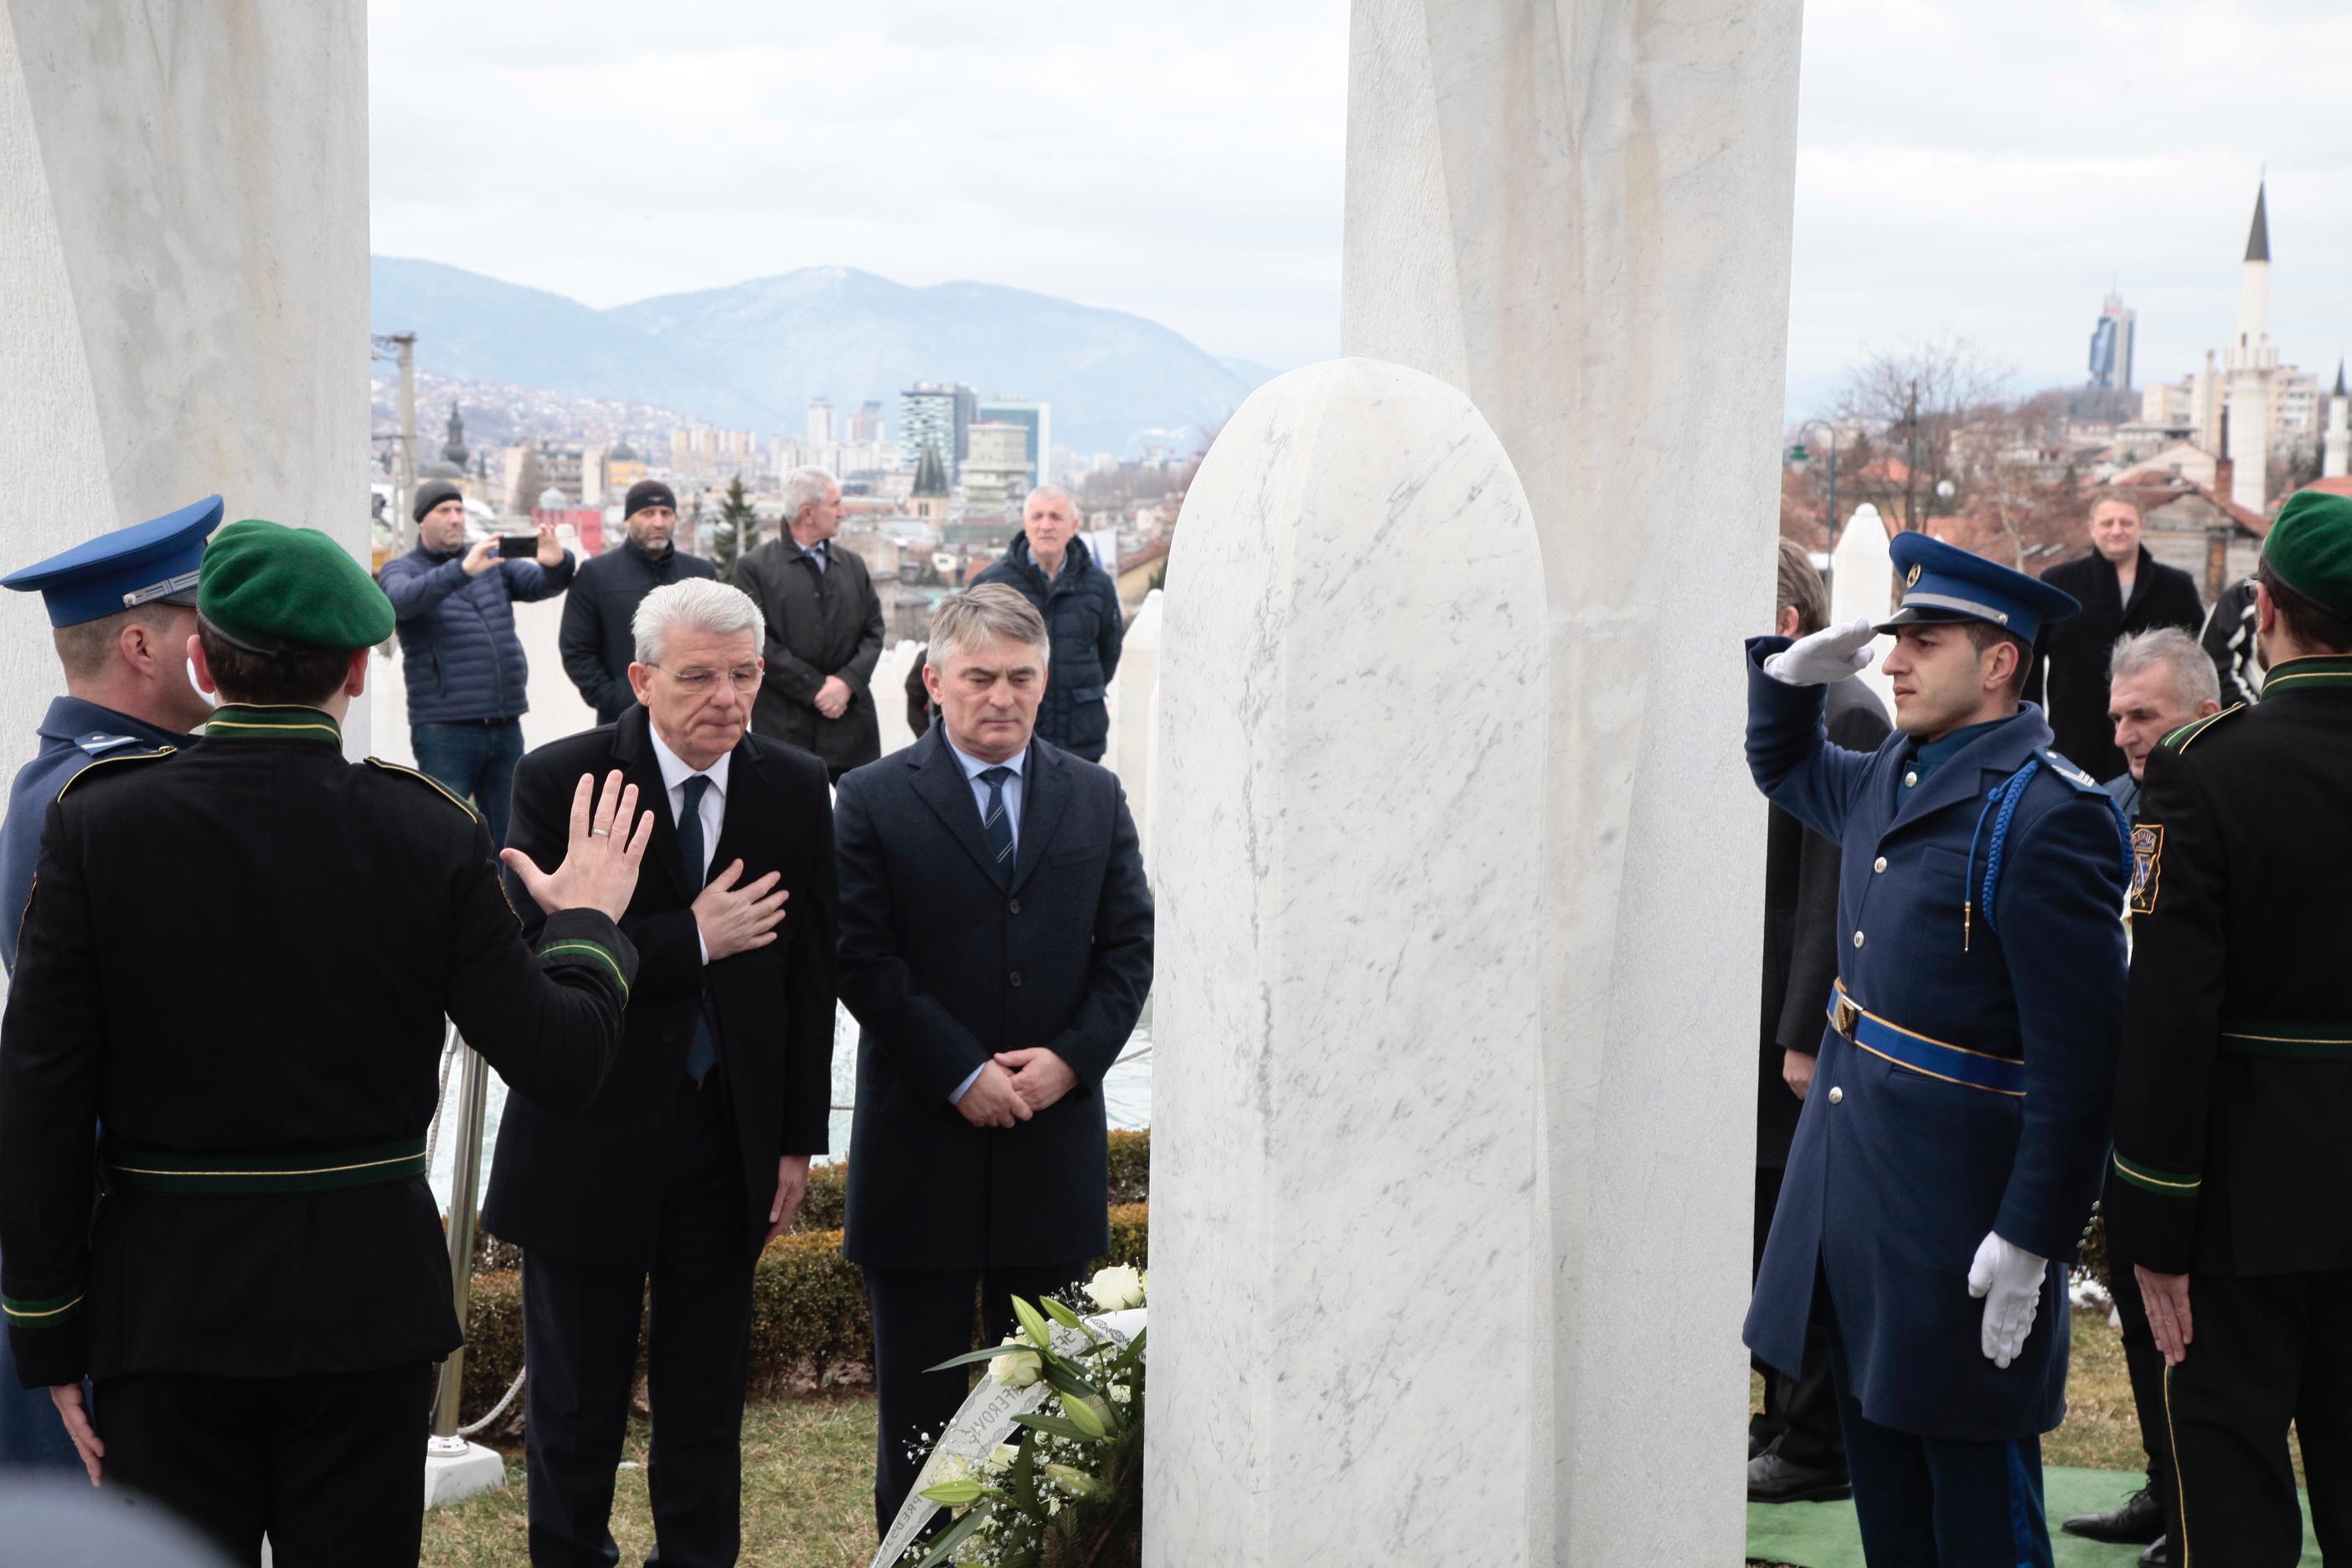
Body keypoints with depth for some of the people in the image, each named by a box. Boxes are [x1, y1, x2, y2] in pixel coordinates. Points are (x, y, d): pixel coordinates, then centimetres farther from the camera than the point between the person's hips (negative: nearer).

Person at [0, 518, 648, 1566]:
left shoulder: (96, 822, -9)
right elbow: (561, 1064, -5)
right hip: (372, 1304, 1)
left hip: (168, 1312, 0)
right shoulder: (430, 833, -8)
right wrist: (588, 921, 14)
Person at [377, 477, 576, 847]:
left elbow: (541, 584, 3)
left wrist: (556, 564, -22)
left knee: (507, 837, 8)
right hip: (445, 730, -5)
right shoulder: (401, 571, 2)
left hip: (506, 727, 5)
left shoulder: (493, 562, 15)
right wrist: (462, 571, -35)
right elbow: (403, 599, -20)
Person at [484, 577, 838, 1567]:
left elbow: (808, 977, 4)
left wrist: (799, 1141, 3)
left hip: (729, 1142, 3)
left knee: (708, 1401, 13)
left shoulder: (795, 789, 0)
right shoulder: (560, 781, -11)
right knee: (576, 1402, 12)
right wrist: (693, 940, -22)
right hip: (591, 1141, -2)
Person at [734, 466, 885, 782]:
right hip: (785, 723, -4)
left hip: (852, 719, 4)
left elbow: (873, 631, 10)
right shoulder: (756, 567, -2)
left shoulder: (853, 565, 14)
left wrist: (847, 682, -7)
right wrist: (815, 688, -11)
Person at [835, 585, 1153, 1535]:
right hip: (922, 1144, -3)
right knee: (919, 1395, 7)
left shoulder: (1095, 798, 8)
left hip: (1055, 1136, 3)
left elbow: (1129, 948, 5)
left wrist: (1072, 1056, -9)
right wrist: (962, 1075, -14)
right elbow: (865, 962, -9)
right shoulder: (874, 801, -3)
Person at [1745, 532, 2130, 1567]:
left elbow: (2077, 1052, -20)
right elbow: (1785, 767, 33)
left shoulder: (2046, 813, -18)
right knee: (1882, 1475, 18)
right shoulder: (1893, 776, 8)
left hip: (1957, 1203, -8)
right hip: (1849, 1189, 8)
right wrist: (1794, 673, 12)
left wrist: (2030, 1240, -20)